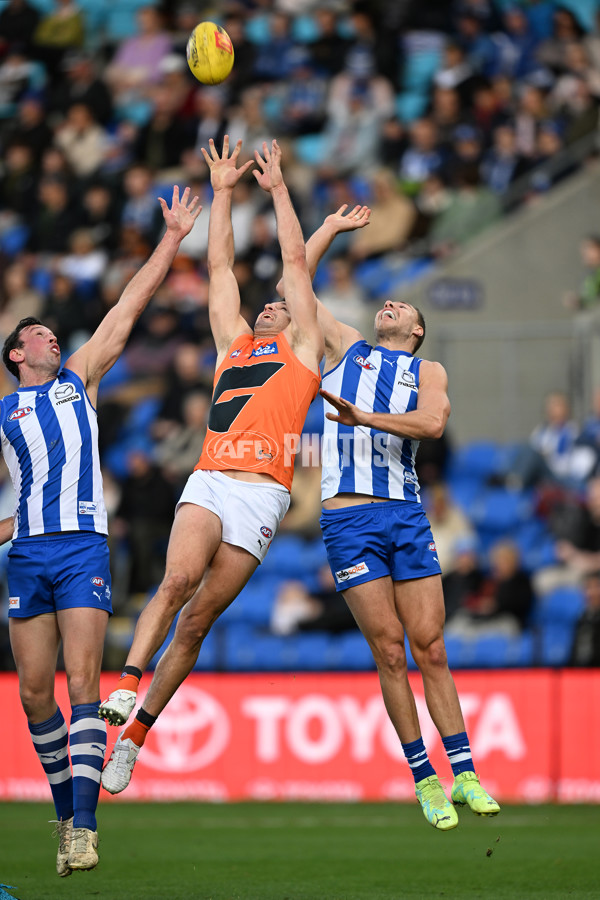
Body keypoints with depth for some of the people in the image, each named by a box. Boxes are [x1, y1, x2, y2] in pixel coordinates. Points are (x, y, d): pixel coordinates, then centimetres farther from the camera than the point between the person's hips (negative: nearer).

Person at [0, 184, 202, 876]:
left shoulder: (79, 379, 17)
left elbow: (129, 306, 16)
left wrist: (172, 239, 14)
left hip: (83, 549, -1)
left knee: (82, 683, -13)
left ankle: (82, 825, -21)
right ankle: (65, 804, 16)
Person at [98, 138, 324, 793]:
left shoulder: (302, 349, 20)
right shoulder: (233, 344, 28)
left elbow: (295, 261, 18)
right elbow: (219, 267, 28)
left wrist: (278, 189, 22)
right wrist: (223, 192, 27)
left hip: (261, 493, -2)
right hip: (208, 481, 2)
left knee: (198, 619, -5)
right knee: (178, 579, -26)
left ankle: (136, 732, 0)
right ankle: (127, 683, -32)